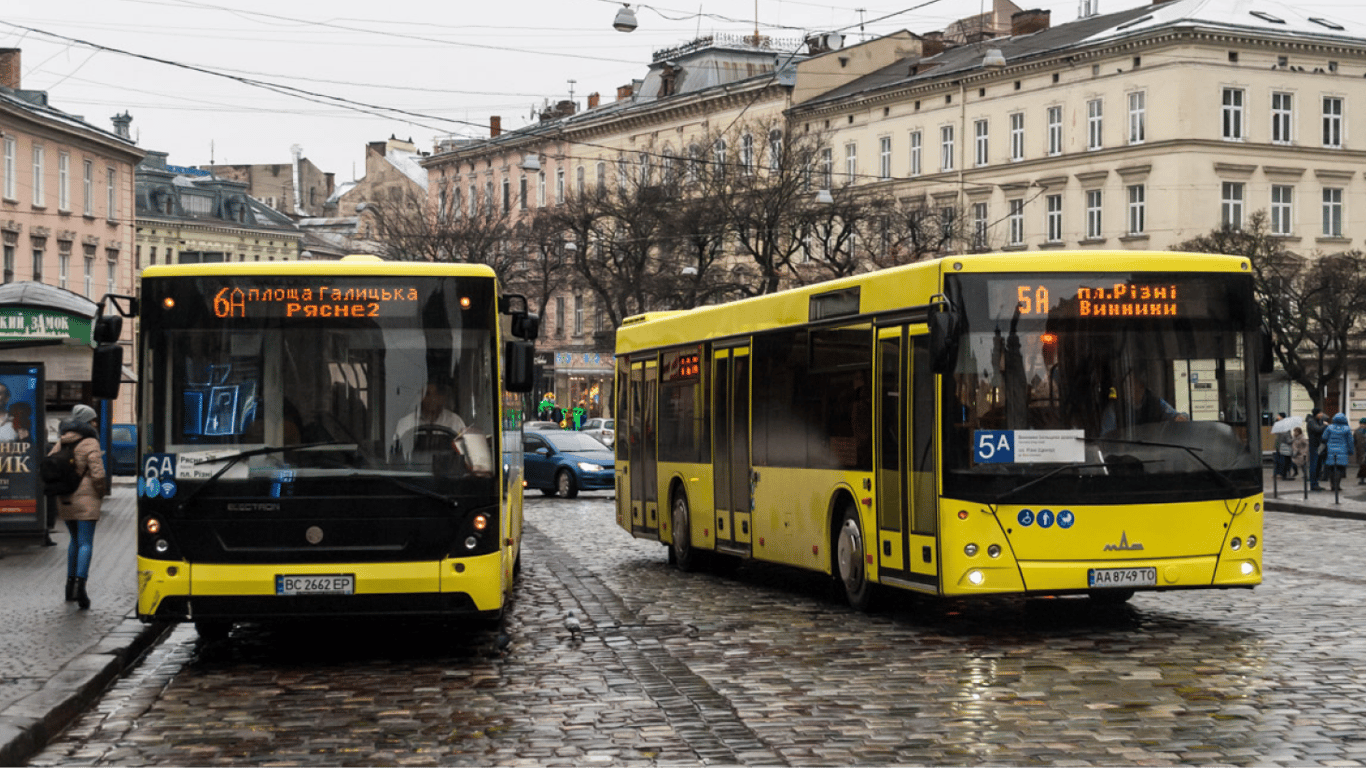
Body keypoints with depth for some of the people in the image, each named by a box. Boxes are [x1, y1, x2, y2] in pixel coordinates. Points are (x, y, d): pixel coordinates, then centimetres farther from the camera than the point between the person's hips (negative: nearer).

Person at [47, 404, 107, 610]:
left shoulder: (61, 443, 10)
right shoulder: (90, 444, -10)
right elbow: (97, 473, -17)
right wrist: (102, 492, 0)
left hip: (65, 499, 6)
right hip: (86, 497, -6)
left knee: (75, 540, 21)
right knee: (86, 543, -6)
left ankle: (70, 584, 20)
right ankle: (80, 586, -19)